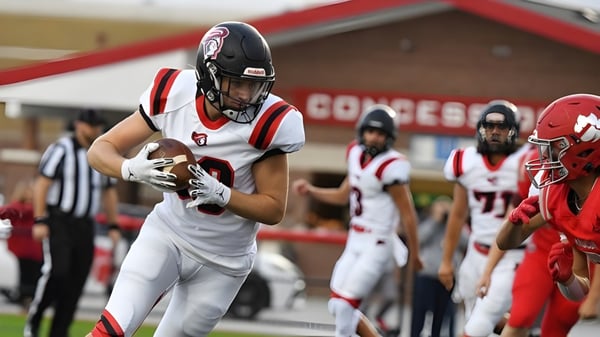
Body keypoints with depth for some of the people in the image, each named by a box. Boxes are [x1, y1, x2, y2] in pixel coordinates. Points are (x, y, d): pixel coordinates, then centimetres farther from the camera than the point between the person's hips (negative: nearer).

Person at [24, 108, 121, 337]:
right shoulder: (61, 149, -5)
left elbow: (109, 192, 22)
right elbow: (42, 184, -8)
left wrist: (114, 226, 16)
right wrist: (40, 221, -15)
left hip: (85, 226, 6)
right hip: (58, 221, -6)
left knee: (75, 283, 1)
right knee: (57, 271, -20)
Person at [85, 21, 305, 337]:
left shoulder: (266, 123, -23)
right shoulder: (174, 96, -18)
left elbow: (274, 209, -14)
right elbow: (100, 150, -11)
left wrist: (219, 193, -32)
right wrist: (133, 169, -35)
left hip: (222, 261, -1)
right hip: (166, 235, 1)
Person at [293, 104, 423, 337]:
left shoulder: (391, 167, -19)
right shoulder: (357, 154, 6)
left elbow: (407, 213, -14)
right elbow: (343, 196, 20)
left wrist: (414, 253, -9)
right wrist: (310, 191, 7)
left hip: (376, 246, -9)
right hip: (355, 243, 9)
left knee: (344, 305, -10)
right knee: (337, 307, 10)